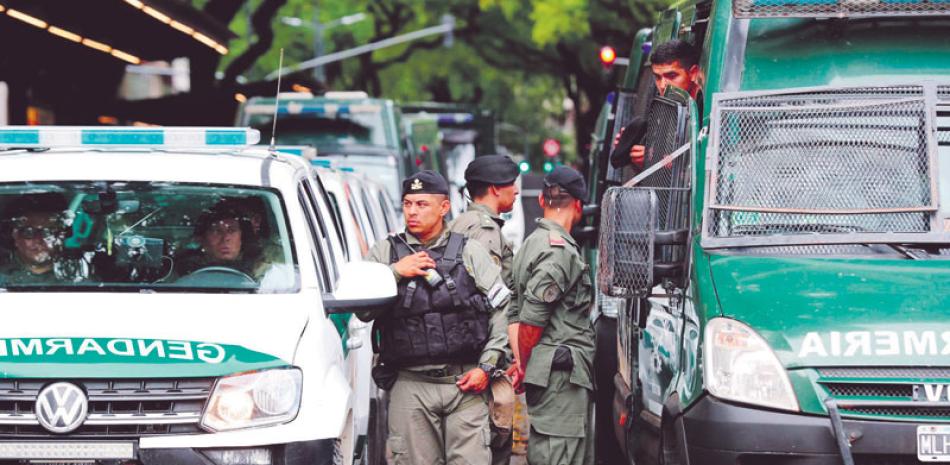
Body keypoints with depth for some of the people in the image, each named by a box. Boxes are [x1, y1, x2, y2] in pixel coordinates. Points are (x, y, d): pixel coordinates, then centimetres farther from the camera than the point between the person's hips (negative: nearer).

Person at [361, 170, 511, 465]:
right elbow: (362, 308, 1)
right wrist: (395, 273, -9)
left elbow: (501, 312, 8)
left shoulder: (470, 252, 9)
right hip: (410, 385, 1)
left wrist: (486, 366, -1)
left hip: (465, 385, -1)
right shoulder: (385, 253, 10)